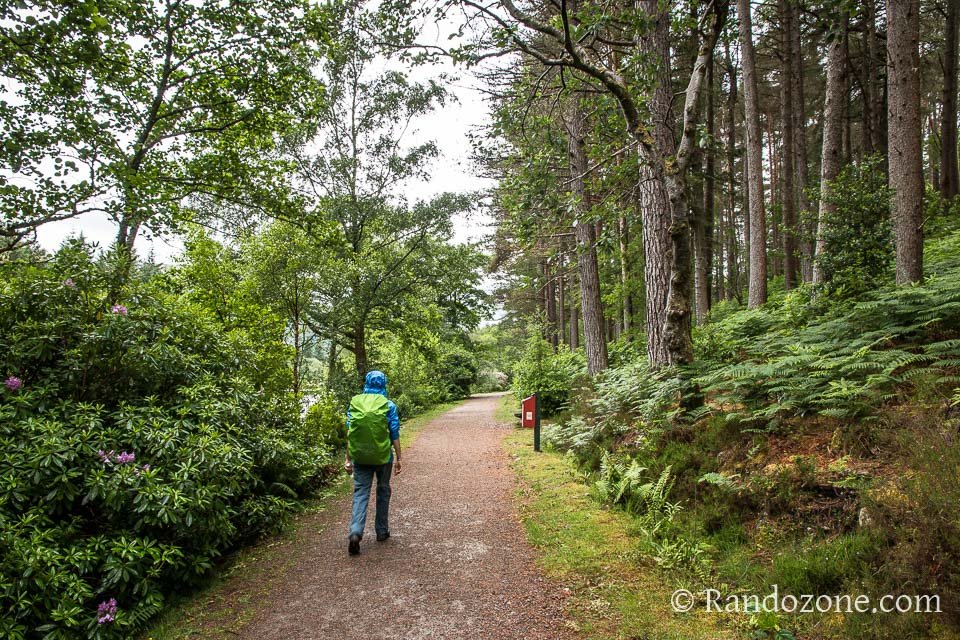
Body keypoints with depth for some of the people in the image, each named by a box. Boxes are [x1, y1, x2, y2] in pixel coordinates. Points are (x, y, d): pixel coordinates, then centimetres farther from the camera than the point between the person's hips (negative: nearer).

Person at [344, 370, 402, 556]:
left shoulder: (354, 403, 0)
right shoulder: (388, 405, -6)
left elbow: (349, 433, 2)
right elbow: (395, 434, -5)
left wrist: (348, 458, 8)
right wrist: (398, 458, 2)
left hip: (360, 457, 1)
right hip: (383, 456, -1)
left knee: (360, 493, 4)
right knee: (383, 491, 17)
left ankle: (355, 532, -15)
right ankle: (381, 531, 26)